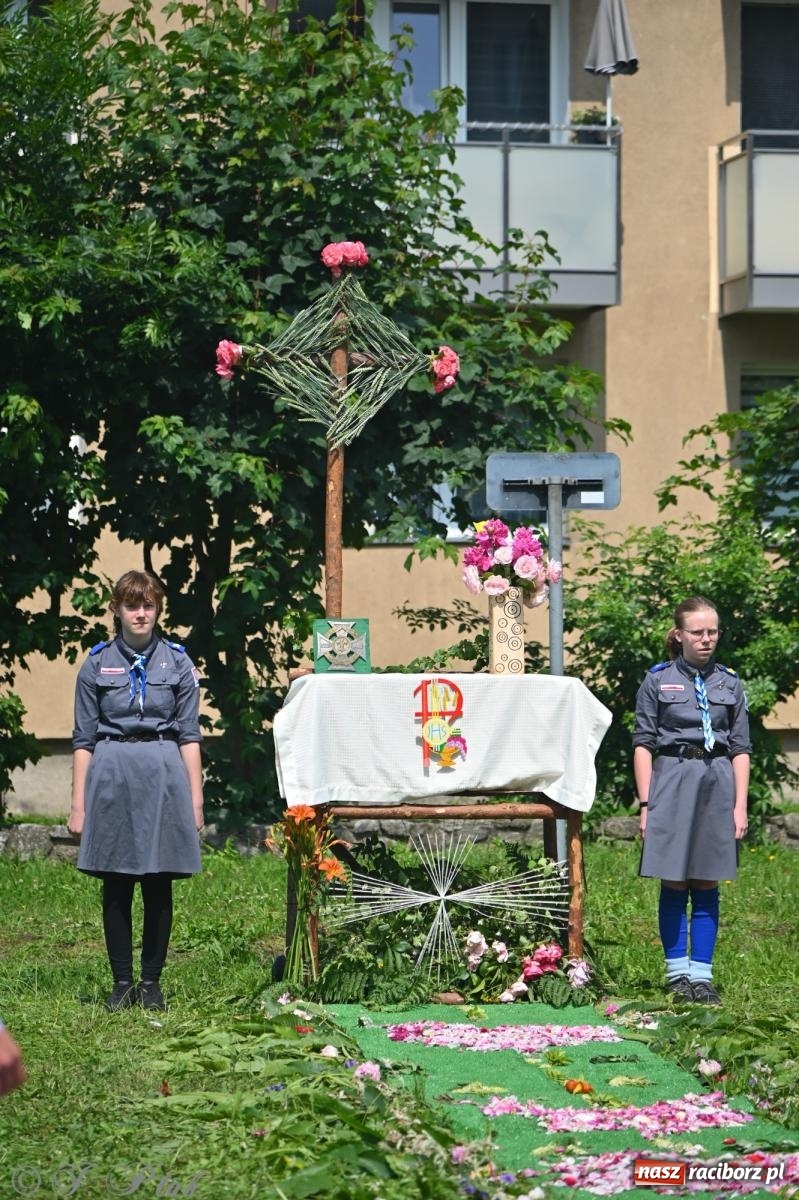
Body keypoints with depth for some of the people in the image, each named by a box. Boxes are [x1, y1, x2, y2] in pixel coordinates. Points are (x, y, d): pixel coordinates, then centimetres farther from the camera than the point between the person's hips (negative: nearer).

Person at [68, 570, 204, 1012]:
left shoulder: (177, 661, 7)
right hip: (112, 776, 0)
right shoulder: (97, 664, 6)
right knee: (116, 886, 2)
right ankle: (122, 982, 10)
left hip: (164, 776, 0)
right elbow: (84, 739, 7)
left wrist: (195, 798, 2)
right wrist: (78, 804, 2)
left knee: (158, 885, 2)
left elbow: (189, 735, 7)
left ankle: (151, 982, 11)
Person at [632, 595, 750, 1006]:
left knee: (707, 886, 4)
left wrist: (740, 805, 2)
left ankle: (701, 974, 8)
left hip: (717, 785, 2)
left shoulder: (729, 683, 9)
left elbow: (740, 749, 9)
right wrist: (646, 803, -4)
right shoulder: (658, 680, 2)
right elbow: (643, 744, 1)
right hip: (672, 781, -2)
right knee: (674, 884, 2)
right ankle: (677, 971, 10)